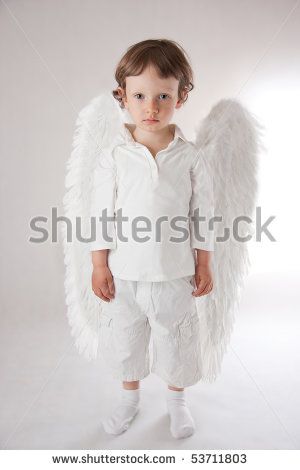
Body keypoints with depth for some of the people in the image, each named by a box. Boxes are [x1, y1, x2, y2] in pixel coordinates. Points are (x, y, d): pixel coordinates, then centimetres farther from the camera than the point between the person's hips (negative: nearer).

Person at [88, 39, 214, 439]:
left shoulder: (190, 157, -6)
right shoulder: (113, 156, -7)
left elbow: (203, 214, -1)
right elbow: (102, 213, -3)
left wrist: (204, 265, 0)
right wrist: (99, 265, -4)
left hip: (174, 274, 0)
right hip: (122, 273, 1)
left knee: (176, 340, 16)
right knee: (123, 339, 18)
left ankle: (177, 399, 44)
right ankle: (130, 397, 45)